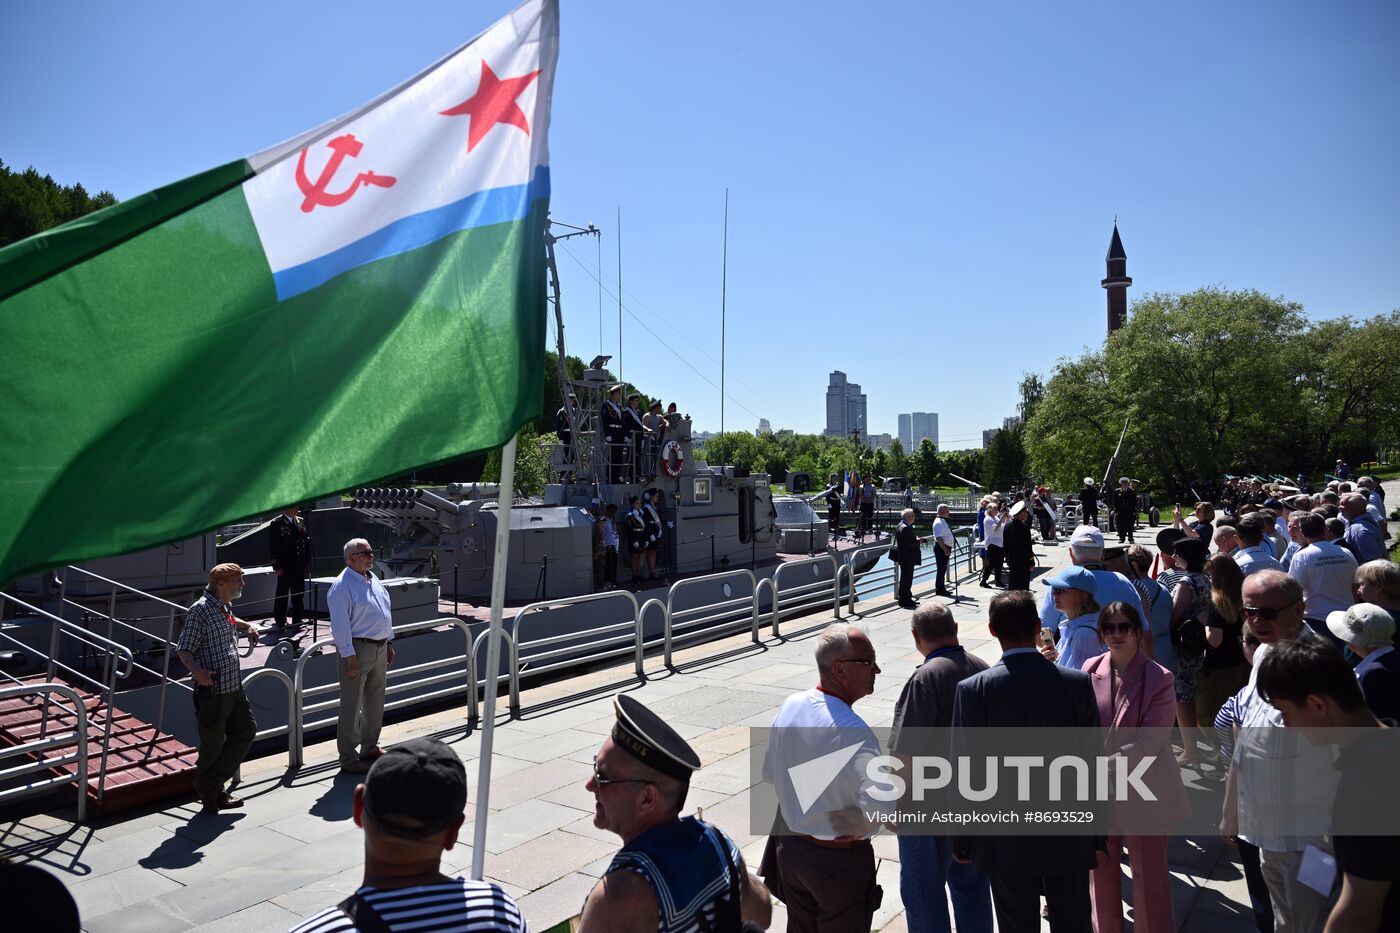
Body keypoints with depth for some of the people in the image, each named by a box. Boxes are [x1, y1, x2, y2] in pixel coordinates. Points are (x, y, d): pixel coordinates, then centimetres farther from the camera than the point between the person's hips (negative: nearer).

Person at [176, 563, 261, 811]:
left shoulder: (225, 607, 11)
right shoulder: (200, 610, -16)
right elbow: (183, 650, -18)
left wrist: (248, 626, 19)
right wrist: (196, 670, -35)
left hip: (233, 685, 9)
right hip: (212, 689, -9)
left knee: (246, 729, 13)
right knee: (213, 743, 3)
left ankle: (213, 784, 21)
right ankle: (210, 794, 20)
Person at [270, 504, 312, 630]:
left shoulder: (301, 522, 10)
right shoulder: (276, 524, -8)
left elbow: (307, 542, 14)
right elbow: (273, 547, -10)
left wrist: (307, 561, 8)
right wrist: (277, 566, -14)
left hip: (300, 566, 5)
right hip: (285, 567, -5)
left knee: (299, 593, 11)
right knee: (282, 593, 4)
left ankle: (297, 620, 20)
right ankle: (280, 621, 14)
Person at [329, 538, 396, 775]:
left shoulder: (374, 580, 11)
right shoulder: (342, 586, -15)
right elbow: (340, 624, -19)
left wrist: (389, 643, 17)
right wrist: (350, 657, -21)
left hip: (379, 648, 9)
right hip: (358, 649, -9)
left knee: (375, 702, 18)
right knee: (352, 707, 0)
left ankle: (370, 747, 33)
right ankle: (347, 758, 9)